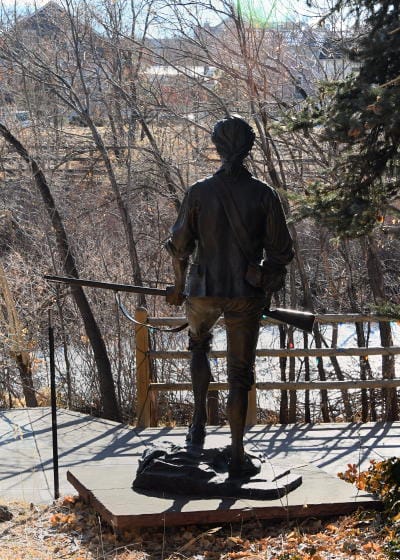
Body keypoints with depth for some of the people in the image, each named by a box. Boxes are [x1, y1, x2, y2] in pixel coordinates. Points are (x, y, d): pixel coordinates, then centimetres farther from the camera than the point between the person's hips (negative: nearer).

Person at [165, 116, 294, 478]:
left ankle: (200, 422, 26)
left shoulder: (199, 192, -8)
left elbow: (180, 246, 0)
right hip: (247, 295, -1)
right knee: (240, 374, 8)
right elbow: (280, 251, -3)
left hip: (203, 290, 1)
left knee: (199, 344, 32)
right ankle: (238, 457, 9)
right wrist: (269, 291, 13)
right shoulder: (265, 195, -7)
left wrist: (180, 286, 16)